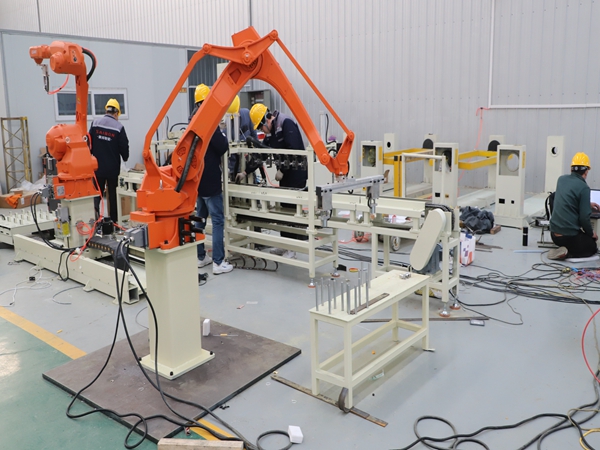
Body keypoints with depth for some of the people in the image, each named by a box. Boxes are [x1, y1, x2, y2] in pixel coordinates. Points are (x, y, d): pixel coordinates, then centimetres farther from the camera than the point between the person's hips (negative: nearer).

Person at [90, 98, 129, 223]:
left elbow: (89, 144, 3)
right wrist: (125, 157, 16)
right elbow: (124, 146, -5)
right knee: (113, 194, 11)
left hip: (98, 166, 2)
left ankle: (95, 208, -17)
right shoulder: (119, 127, -11)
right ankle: (114, 219, 17)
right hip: (112, 167, -2)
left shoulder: (95, 123, -2)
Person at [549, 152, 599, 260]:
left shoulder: (561, 179, 5)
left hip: (554, 234, 7)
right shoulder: (583, 187, -16)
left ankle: (564, 250, 4)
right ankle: (567, 253, -7)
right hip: (570, 236, -7)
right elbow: (584, 217, -17)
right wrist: (591, 233, 1)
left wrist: (588, 204, 38)